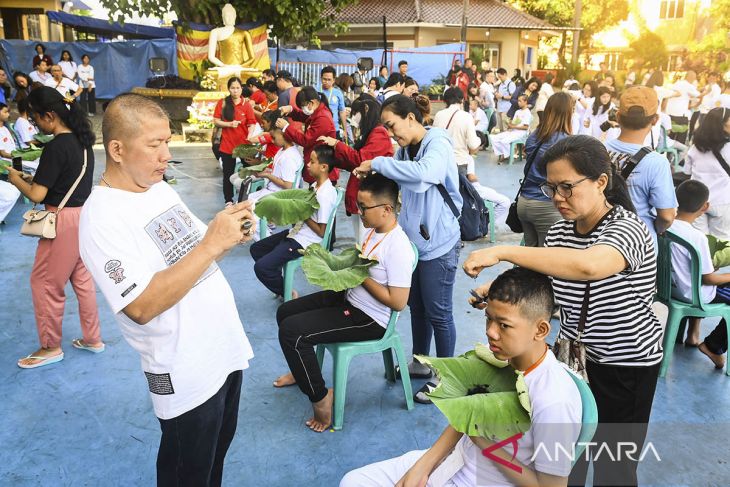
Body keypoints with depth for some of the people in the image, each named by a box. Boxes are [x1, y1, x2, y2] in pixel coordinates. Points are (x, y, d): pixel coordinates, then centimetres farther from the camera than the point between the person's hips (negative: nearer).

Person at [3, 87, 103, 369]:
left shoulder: (56, 147, -20)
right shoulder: (81, 139, 5)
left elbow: (36, 195, -18)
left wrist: (16, 178, 0)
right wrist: (35, 177, 11)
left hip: (64, 220, -9)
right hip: (83, 215, 9)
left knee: (44, 282, 7)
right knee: (82, 278, 17)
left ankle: (50, 347, 20)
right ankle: (92, 339, 28)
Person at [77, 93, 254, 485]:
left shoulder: (161, 189, 4)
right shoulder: (102, 217, -21)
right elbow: (143, 306, -28)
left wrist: (231, 236, -8)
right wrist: (212, 243, -29)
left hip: (227, 348, 8)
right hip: (187, 375, -7)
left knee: (218, 450, 25)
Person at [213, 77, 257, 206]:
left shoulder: (246, 105, -1)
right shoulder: (222, 103, 1)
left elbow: (252, 123, -6)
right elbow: (216, 121, 1)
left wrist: (250, 136, -24)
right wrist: (229, 124, -16)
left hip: (243, 144, -1)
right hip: (227, 144, 1)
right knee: (228, 174, 8)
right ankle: (228, 200, 18)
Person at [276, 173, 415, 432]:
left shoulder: (398, 248, -27)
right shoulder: (372, 230, 1)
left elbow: (398, 302, -27)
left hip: (370, 319, -10)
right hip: (349, 297, 10)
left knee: (290, 330, -20)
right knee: (285, 311, 15)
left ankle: (320, 398, -2)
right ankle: (303, 370, 37)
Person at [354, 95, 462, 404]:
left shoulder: (438, 145, -18)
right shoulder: (405, 150, 8)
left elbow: (422, 173, -39)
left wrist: (377, 163, -32)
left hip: (438, 243, -8)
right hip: (414, 239, 8)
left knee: (438, 313, 4)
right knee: (417, 306, 20)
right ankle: (420, 362, 40)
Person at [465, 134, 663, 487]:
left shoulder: (627, 229, -24)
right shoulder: (559, 233, -3)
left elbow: (587, 266, -46)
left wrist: (503, 252, -46)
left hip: (627, 366, -5)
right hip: (573, 355, 5)